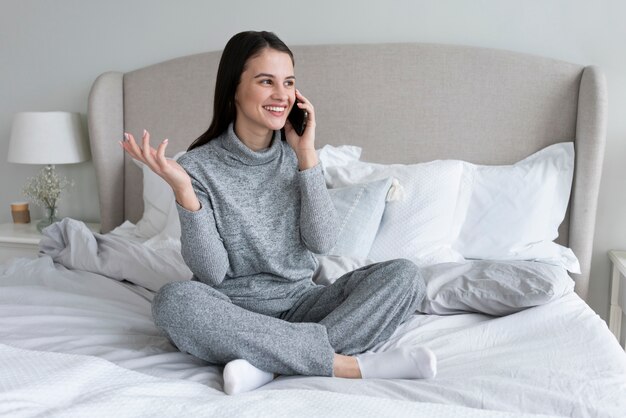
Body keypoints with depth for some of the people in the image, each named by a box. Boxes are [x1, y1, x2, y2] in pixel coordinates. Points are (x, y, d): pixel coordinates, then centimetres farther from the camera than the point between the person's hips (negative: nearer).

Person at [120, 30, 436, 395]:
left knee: (404, 275, -17)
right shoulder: (199, 166, -8)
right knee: (176, 299, -35)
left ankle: (268, 363, -27)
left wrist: (306, 155, -13)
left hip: (300, 303, 3)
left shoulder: (297, 153, 2)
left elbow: (322, 242, -9)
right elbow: (212, 272, -14)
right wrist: (183, 190, -25)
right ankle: (352, 364, -29)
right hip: (234, 312, -2)